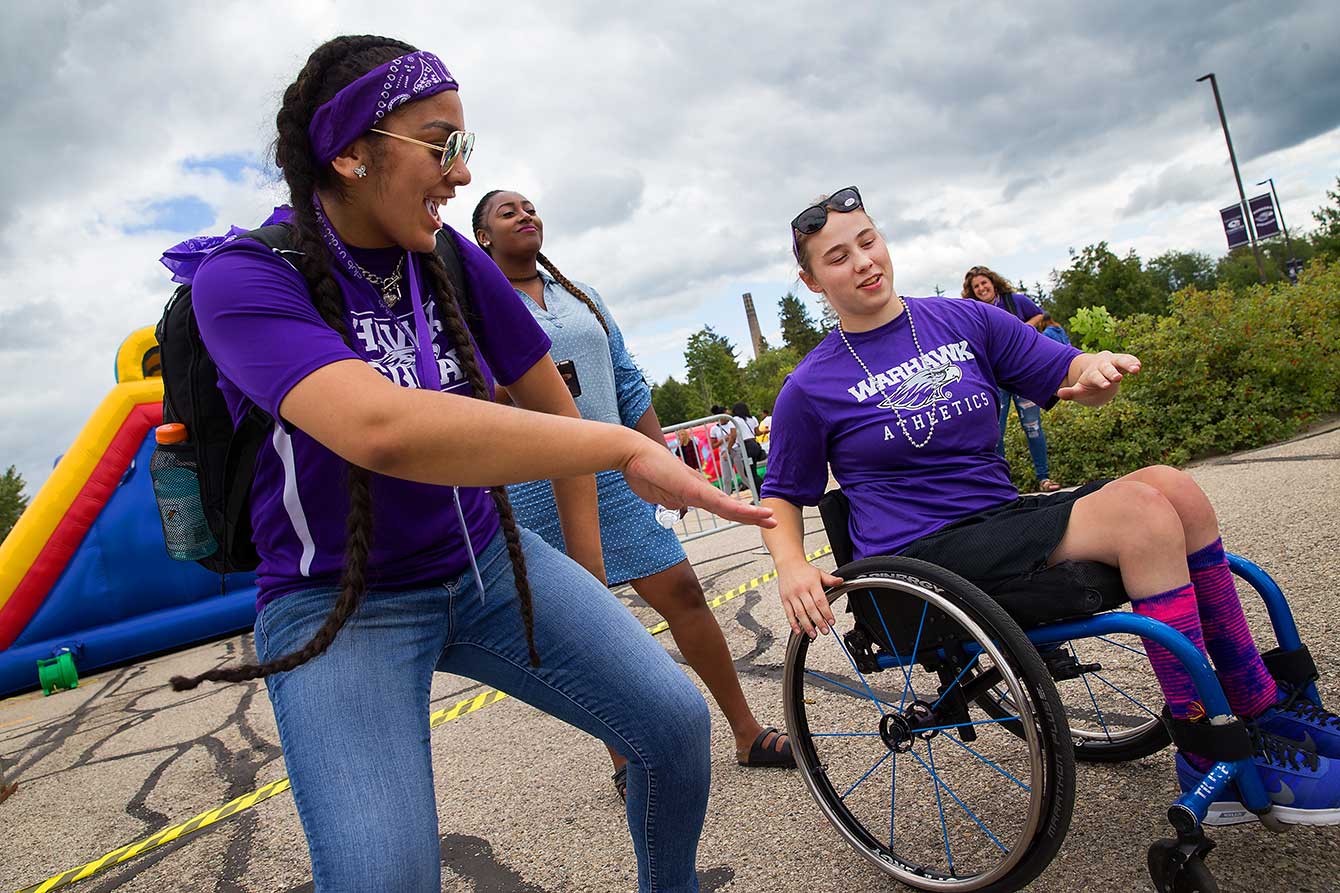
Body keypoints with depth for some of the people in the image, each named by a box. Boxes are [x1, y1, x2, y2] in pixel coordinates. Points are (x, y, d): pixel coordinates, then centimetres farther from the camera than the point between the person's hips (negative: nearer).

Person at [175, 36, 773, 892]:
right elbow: (381, 428, -37)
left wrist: (586, 580, 11)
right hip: (340, 602, -4)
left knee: (677, 720, -5)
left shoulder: (453, 260, -2)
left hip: (487, 563, 4)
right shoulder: (245, 278, -17)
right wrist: (627, 445, -34)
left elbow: (553, 407, 7)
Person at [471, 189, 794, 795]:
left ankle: (747, 734, 16)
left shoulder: (583, 296, 16)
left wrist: (665, 460, 10)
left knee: (682, 592, 2)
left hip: (614, 474, 4)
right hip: (535, 489, -3)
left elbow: (628, 384, 15)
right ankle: (626, 762, 22)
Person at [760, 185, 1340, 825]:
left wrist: (1097, 369, -12)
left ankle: (1261, 707, -3)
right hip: (925, 561, -5)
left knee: (1170, 486, -16)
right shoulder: (811, 388, -1)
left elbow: (1070, 378, 12)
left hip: (1005, 521, 6)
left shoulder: (965, 321, 10)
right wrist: (791, 566, -14)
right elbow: (782, 496, 6)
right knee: (1137, 508, -22)